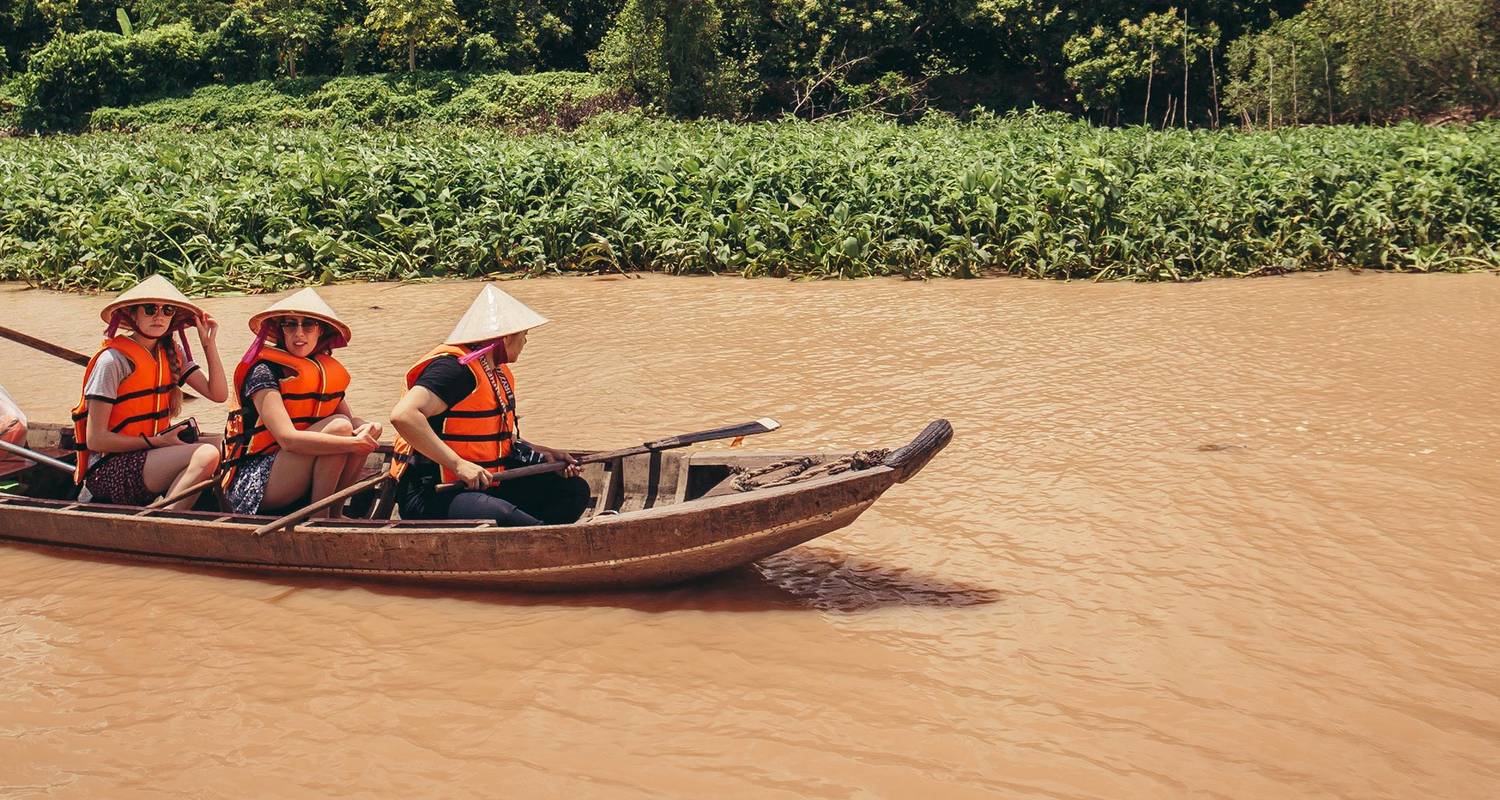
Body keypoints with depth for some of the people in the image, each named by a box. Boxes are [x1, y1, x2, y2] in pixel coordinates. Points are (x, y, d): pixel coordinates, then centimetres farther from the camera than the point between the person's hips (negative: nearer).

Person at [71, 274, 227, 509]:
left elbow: (218, 394, 5)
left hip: (150, 454, 8)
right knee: (206, 455, -27)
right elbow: (96, 440, -14)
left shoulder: (172, 353, 9)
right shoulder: (113, 360, -13)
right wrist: (157, 441, -16)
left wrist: (209, 343, 1)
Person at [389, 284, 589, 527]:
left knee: (575, 490, 5)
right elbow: (403, 415, -30)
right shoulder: (455, 368, -16)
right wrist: (457, 464, -30)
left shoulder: (499, 373, 15)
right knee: (506, 517, -40)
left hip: (486, 485, 11)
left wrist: (544, 454, 11)